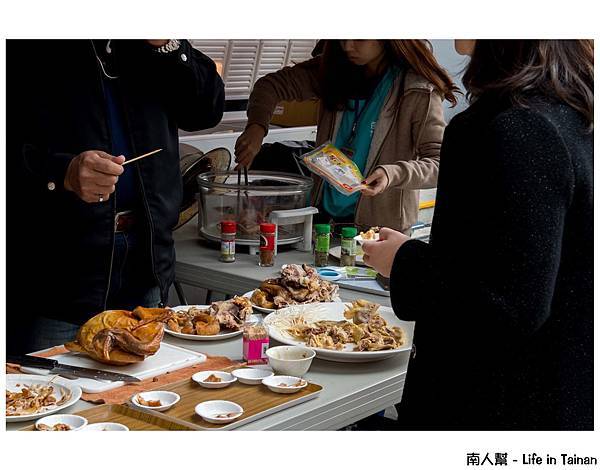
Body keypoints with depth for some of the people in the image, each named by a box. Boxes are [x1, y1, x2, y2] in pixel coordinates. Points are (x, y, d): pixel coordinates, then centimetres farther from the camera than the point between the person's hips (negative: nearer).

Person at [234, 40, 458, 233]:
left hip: (378, 224, -5)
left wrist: (393, 174, -33)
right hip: (325, 214, 5)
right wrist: (256, 127, -16)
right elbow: (273, 84, 3)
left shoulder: (419, 91, -15)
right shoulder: (334, 70, 1)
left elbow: (437, 161, -16)